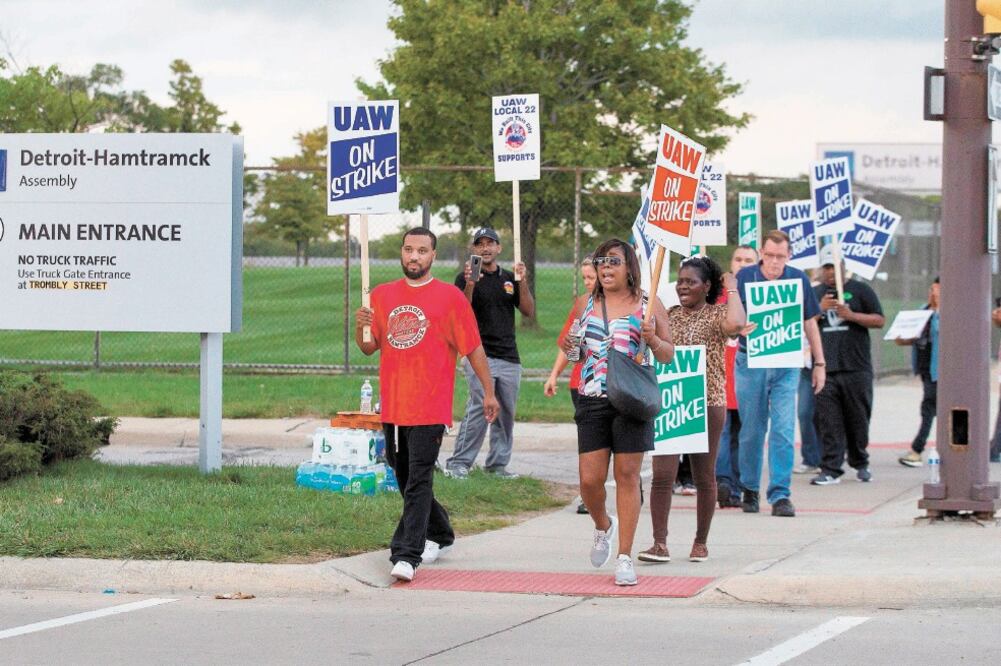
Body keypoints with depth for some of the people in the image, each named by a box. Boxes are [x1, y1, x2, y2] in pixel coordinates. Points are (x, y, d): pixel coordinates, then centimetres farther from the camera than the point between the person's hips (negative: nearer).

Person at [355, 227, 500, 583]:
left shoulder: (449, 297, -1)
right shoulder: (382, 295, 11)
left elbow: (473, 349, 3)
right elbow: (369, 347, 14)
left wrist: (489, 392, 4)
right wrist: (360, 327, -7)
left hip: (429, 407, -5)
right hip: (392, 404, 5)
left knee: (418, 481, -12)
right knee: (405, 479, 15)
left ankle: (406, 556, -16)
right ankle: (439, 534, 36)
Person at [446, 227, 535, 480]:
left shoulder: (509, 278, 15)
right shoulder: (465, 278, 1)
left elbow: (529, 312, 7)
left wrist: (522, 283, -7)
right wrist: (470, 286, -26)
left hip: (509, 357, 5)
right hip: (480, 354, -5)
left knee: (506, 412, 5)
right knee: (480, 408, -18)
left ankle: (498, 463, 14)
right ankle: (459, 463, -15)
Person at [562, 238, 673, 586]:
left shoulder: (648, 304, 2)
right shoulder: (585, 304, 11)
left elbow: (668, 355, 6)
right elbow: (577, 351, 21)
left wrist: (652, 339, -14)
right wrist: (569, 349, -2)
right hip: (592, 400, 2)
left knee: (627, 476, -2)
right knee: (590, 480, -2)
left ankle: (625, 557, 5)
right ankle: (603, 526, 31)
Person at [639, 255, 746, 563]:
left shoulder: (716, 315, -4)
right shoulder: (669, 315, 12)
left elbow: (735, 324, -27)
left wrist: (732, 289, -13)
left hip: (707, 403, -4)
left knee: (704, 477, 8)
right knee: (662, 474, -7)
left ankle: (701, 542, 20)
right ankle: (660, 544, -7)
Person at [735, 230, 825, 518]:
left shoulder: (798, 280, 4)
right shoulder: (744, 278, -1)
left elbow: (809, 323, 12)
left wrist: (819, 363, 13)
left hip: (786, 365, 0)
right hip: (750, 362, 0)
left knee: (784, 430, -8)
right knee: (752, 430, 7)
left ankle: (780, 494, -6)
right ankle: (749, 489, 23)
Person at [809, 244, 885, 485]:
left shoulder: (860, 290, 7)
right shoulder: (814, 294, 16)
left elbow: (879, 320, 2)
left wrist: (850, 314, -12)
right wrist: (820, 309, -6)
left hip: (856, 368, -2)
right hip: (825, 368, 2)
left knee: (858, 419, 6)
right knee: (828, 422, -4)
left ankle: (861, 464, 21)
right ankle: (831, 470, -5)